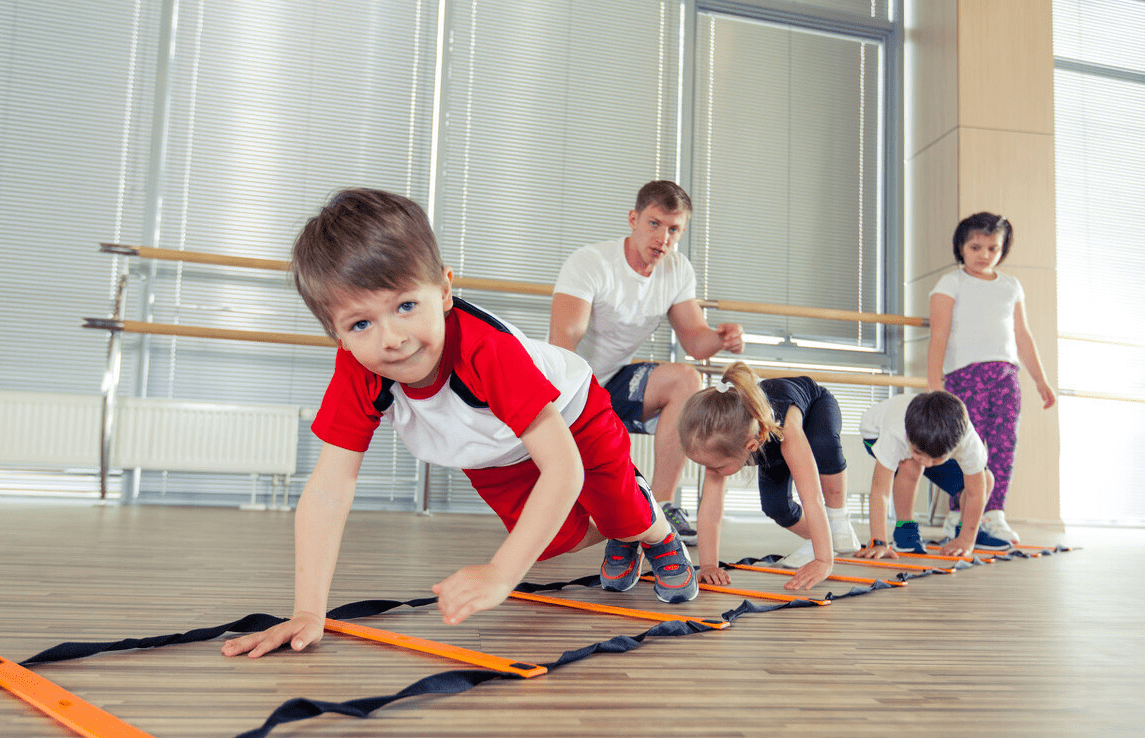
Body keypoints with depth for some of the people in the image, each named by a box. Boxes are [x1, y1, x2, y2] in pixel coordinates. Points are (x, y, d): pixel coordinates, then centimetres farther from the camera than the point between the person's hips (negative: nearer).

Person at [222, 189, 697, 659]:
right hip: (493, 456, 4)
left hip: (572, 418, -4)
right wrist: (308, 612, -41)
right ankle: (614, 543, 46)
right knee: (557, 539, 11)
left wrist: (499, 575, -54)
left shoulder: (488, 349, -48)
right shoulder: (356, 372, -33)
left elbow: (564, 468, -49)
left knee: (626, 520, 6)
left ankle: (662, 537, 45)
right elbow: (328, 490, -33)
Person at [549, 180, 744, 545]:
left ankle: (661, 504, -18)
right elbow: (562, 342, -29)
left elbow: (695, 339, -1)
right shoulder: (590, 262, -19)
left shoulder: (677, 270, 0)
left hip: (614, 384, 5)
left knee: (686, 379, -23)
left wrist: (721, 337, -26)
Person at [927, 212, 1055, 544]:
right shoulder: (951, 283, 5)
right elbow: (938, 335, -4)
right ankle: (958, 515, -1)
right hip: (965, 371, -5)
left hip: (1006, 373, 5)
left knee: (1005, 442, -4)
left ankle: (993, 514, 2)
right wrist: (934, 383, -14)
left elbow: (1022, 335, 25)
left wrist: (1040, 379, 23)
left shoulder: (1011, 286, 20)